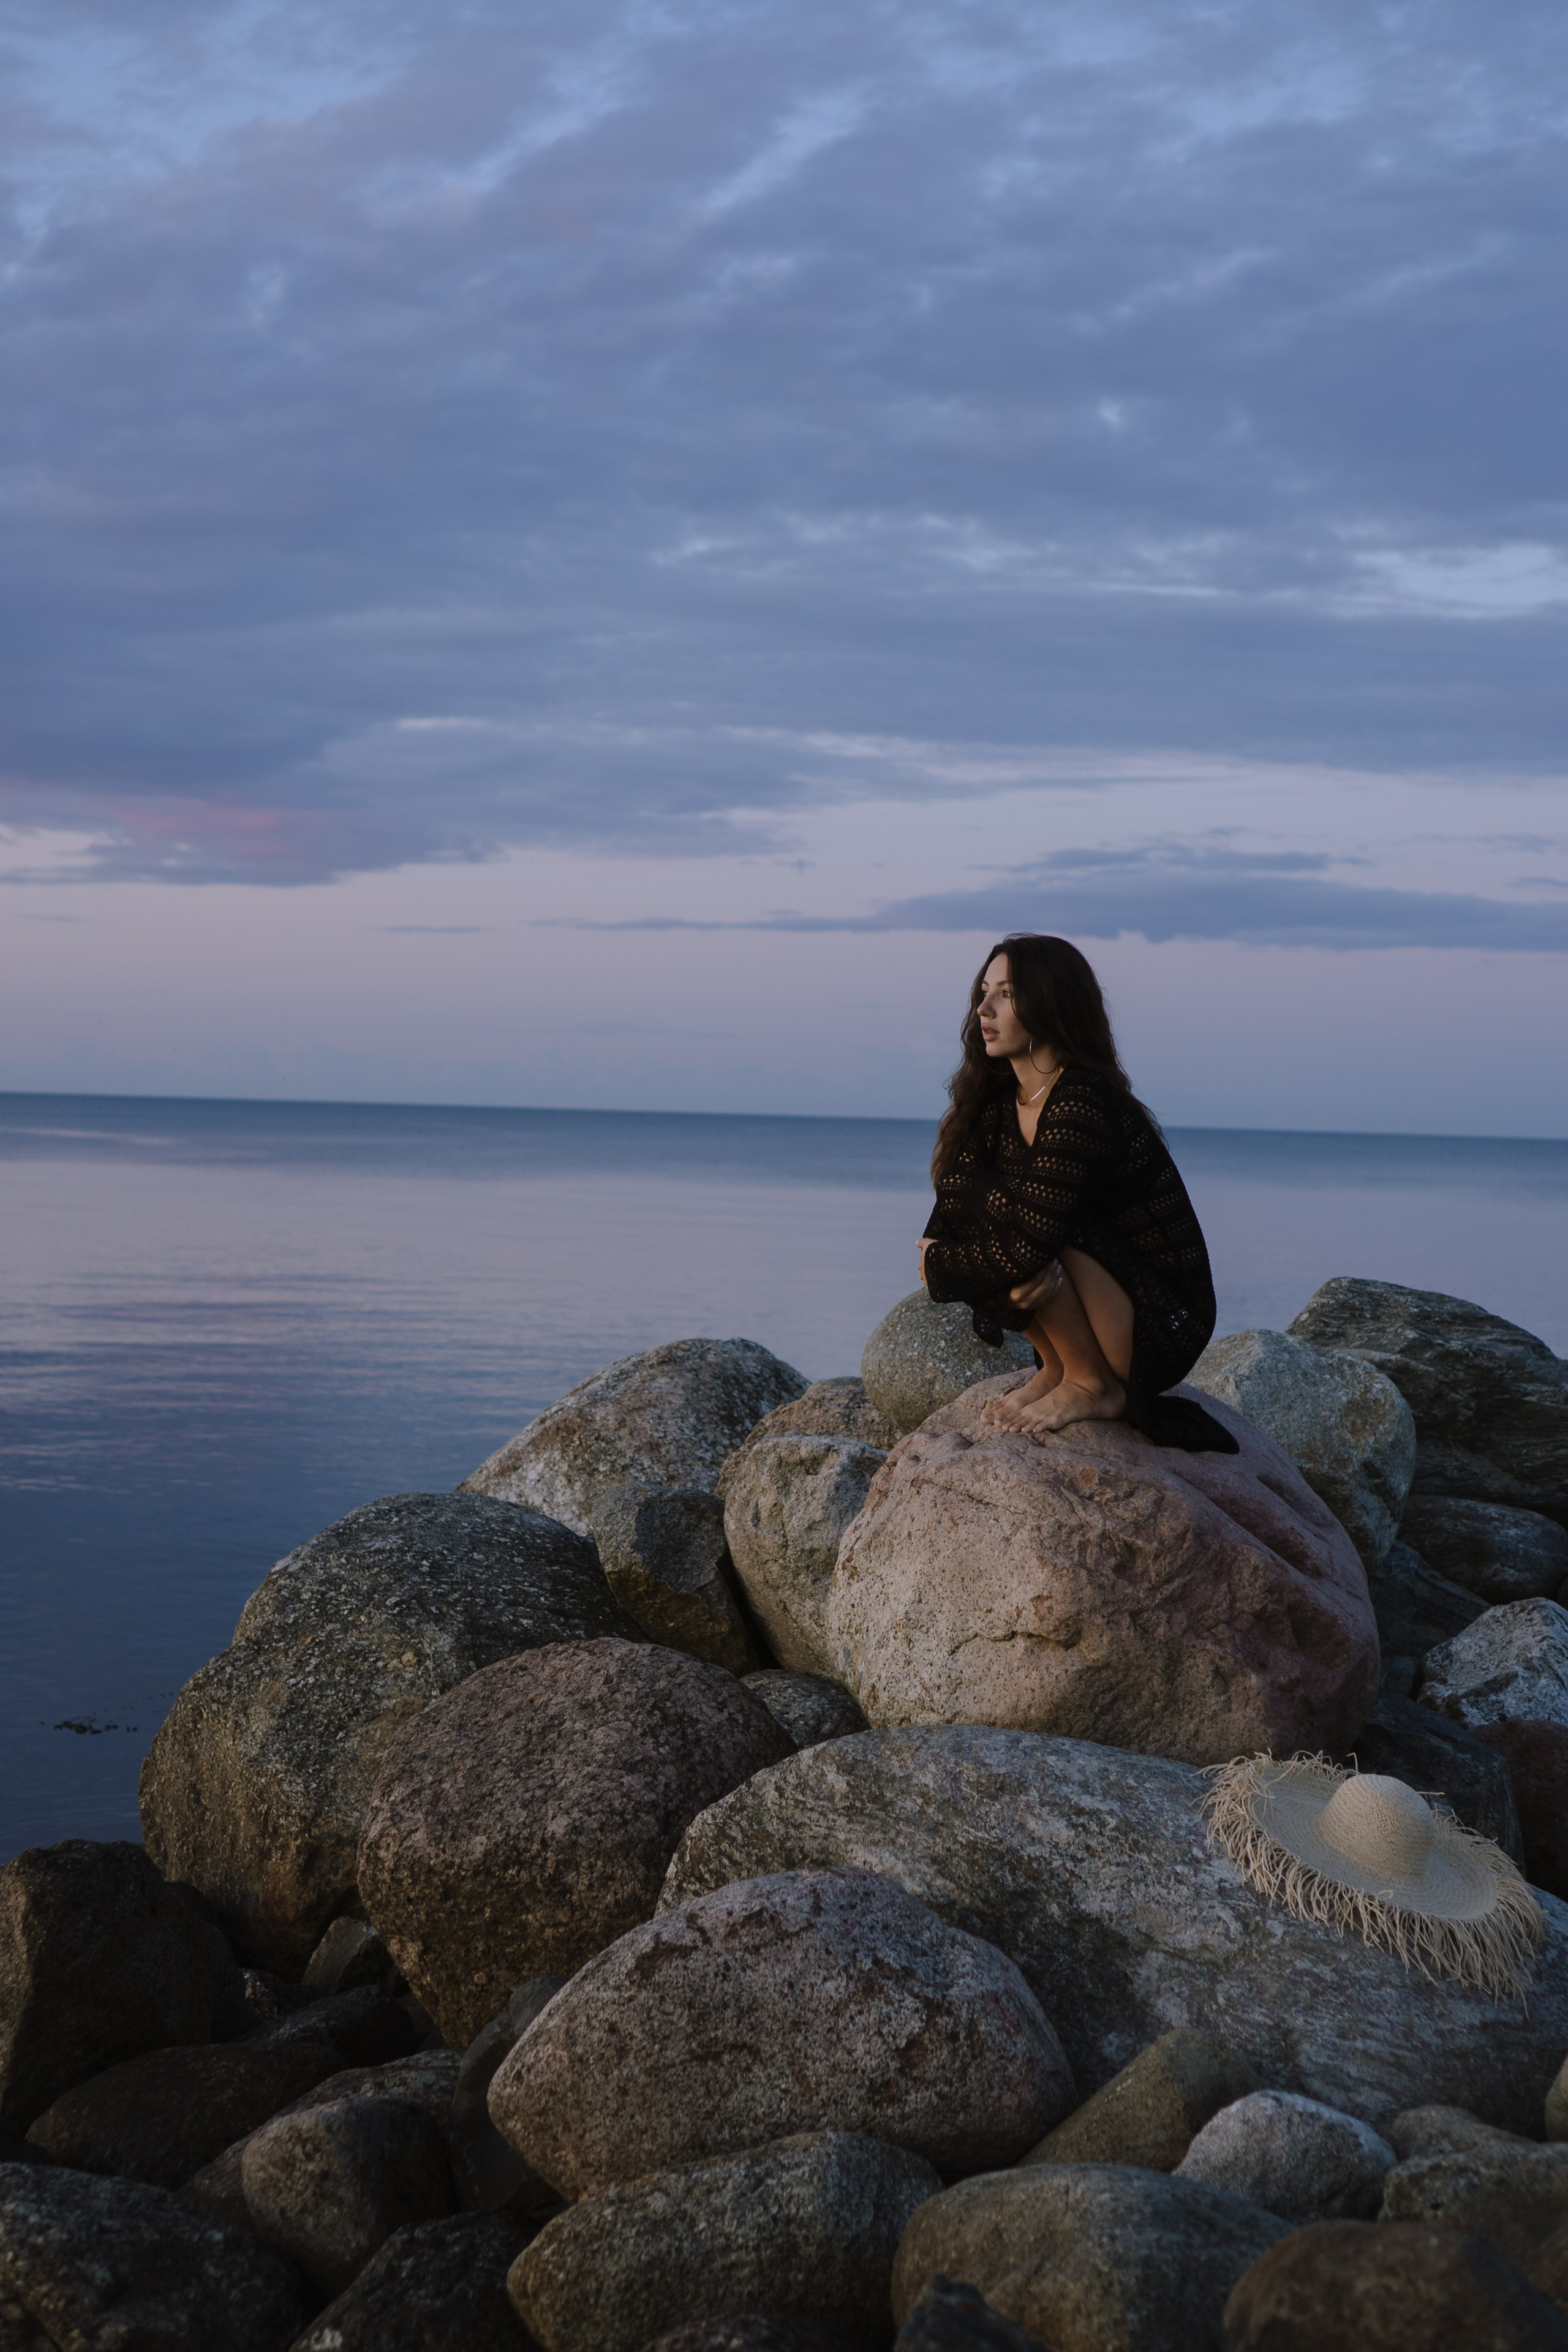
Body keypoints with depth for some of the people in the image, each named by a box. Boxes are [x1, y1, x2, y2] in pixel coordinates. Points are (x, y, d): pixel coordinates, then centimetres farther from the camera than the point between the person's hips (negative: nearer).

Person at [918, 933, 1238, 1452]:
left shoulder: (1082, 1106, -24)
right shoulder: (997, 1103, 3)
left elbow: (1026, 1248, -30)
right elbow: (951, 1202, -3)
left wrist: (939, 1267, -12)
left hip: (1165, 1327, -8)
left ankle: (1094, 1385, -9)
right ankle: (1057, 1367, 5)